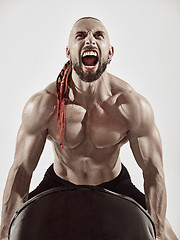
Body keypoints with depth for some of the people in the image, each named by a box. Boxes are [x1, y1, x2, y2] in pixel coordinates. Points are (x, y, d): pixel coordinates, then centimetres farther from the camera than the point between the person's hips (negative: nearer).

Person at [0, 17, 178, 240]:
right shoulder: (41, 106, -23)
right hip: (58, 184, 0)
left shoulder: (133, 106, -24)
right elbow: (21, 170, -15)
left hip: (114, 185, 0)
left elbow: (153, 169, -15)